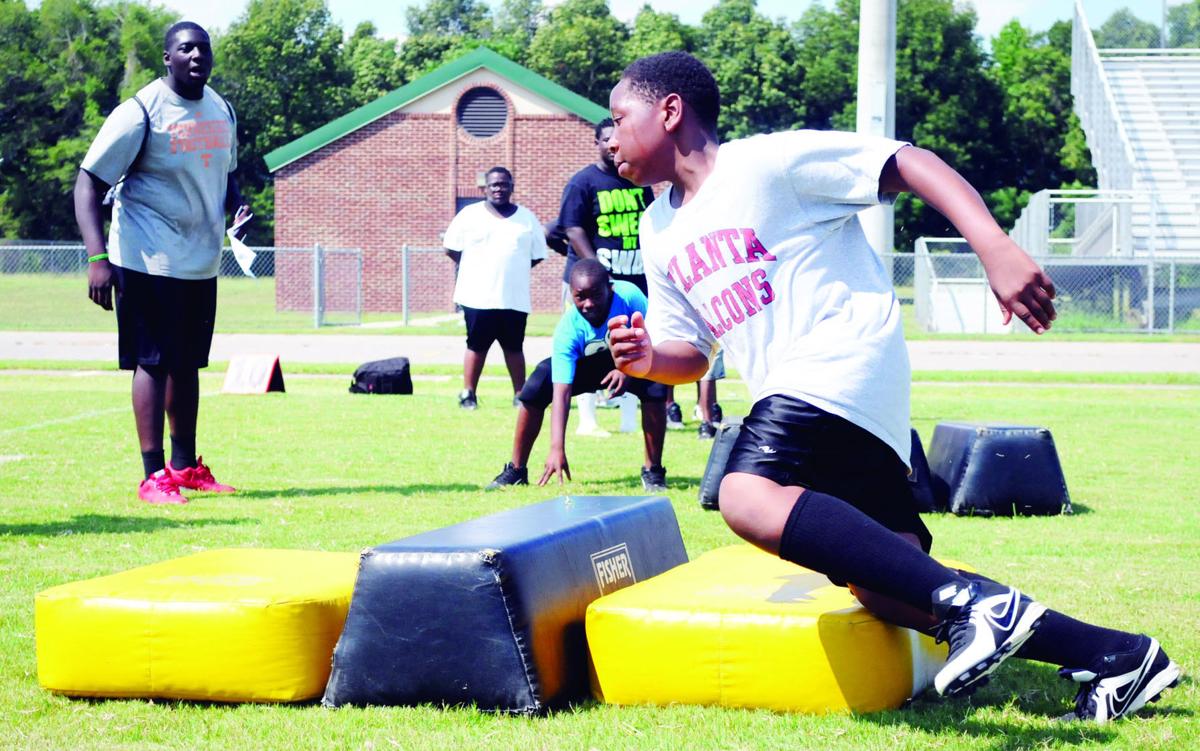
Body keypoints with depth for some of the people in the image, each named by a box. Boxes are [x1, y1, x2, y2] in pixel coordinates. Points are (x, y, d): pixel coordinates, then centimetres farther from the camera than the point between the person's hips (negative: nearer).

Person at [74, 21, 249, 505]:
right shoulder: (140, 113, -13)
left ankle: (185, 465, 25)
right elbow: (89, 183, -15)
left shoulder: (221, 112, 9)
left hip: (201, 262, 7)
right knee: (153, 363, -5)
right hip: (149, 262, -7)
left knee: (188, 363, 14)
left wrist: (237, 207, 3)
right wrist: (98, 257, -25)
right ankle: (153, 475, -1)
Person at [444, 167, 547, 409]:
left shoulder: (527, 218, 8)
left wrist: (512, 271, 3)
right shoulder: (470, 214, 3)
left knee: (514, 347, 7)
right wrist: (475, 270, 2)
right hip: (478, 296, -1)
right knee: (477, 346, 3)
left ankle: (520, 394, 12)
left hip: (515, 298, 1)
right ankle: (468, 393, 8)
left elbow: (537, 255, 11)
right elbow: (451, 248, 4)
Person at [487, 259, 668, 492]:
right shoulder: (568, 329, -33)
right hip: (587, 366, 0)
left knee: (655, 386, -32)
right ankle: (516, 470, -9)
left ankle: (653, 471, -16)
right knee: (537, 385, -24)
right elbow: (561, 392, -39)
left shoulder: (629, 296, -33)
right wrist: (557, 448, -49)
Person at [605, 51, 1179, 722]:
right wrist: (650, 359, -1)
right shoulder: (660, 232, 17)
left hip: (846, 360, -8)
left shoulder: (767, 161, -6)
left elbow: (911, 163, -10)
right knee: (884, 589, -2)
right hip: (788, 392, 8)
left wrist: (996, 249, -24)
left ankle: (969, 599, -39)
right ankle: (1114, 654, 3)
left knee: (748, 497, -33)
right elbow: (691, 352, 23)